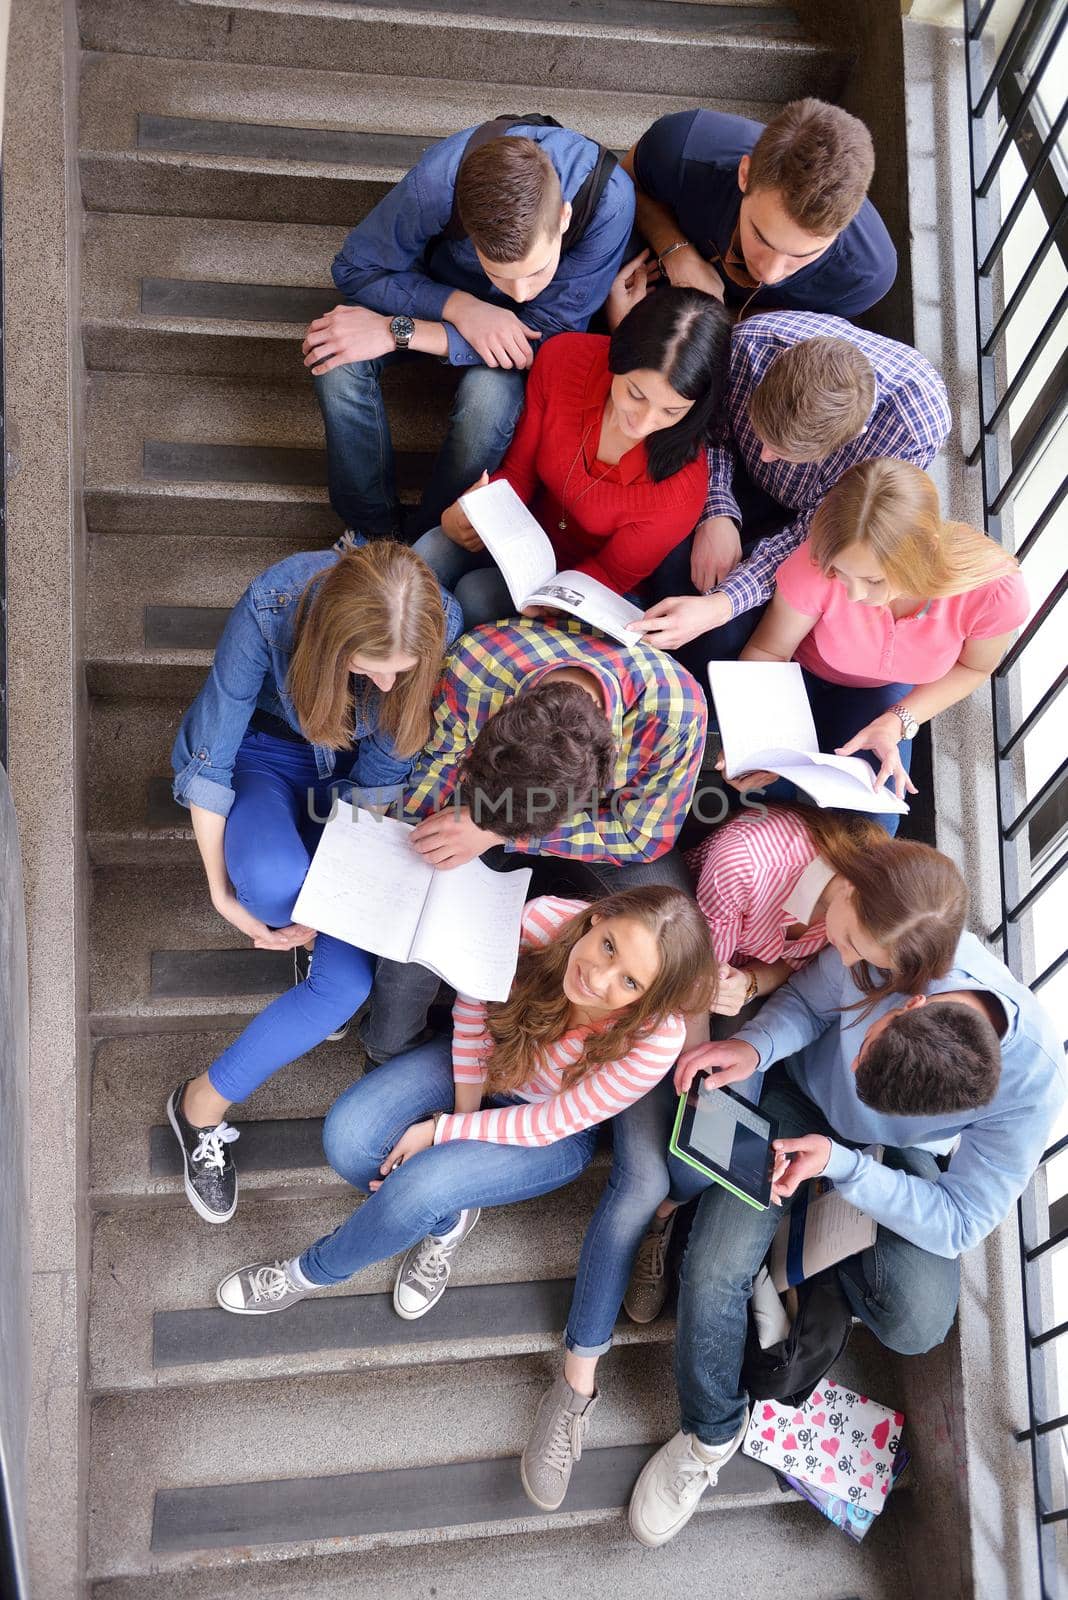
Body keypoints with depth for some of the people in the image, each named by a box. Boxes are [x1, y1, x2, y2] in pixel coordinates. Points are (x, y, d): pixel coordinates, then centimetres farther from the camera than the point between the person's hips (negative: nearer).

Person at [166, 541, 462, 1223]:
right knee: (274, 880, -37)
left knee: (348, 978, -19)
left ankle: (203, 1104, 6)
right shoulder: (272, 607, -34)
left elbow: (384, 771, -17)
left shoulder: (443, 626, -30)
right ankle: (307, 932, 4)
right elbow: (210, 759, -21)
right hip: (271, 749, -1)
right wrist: (222, 891, -20)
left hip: (356, 765, 1)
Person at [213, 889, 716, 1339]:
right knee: (348, 1140, -19)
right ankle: (447, 1221, 12)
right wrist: (465, 1112, -9)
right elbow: (475, 999, -11)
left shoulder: (652, 1042, -36)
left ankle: (311, 1272, 8)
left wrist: (440, 1131, -18)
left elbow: (548, 1125, -21)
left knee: (418, 1187, -25)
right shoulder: (543, 919, -34)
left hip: (558, 1129, -3)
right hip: (478, 1062, 3)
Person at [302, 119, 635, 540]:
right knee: (337, 361, -26)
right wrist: (458, 307, -37)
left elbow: (550, 332, -30)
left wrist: (397, 332, -35)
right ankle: (375, 531, -4)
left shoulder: (608, 199, -37)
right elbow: (355, 268, -19)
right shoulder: (437, 180, -36)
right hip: (441, 284, 1)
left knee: (490, 395, -34)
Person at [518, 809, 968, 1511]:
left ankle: (663, 1214, 21)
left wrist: (751, 983, -26)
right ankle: (579, 1379, 1)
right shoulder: (748, 852, -37)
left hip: (746, 1016, 4)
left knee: (699, 1168, -18)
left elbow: (796, 968, -6)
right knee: (642, 1179, -16)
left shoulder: (885, 912, -21)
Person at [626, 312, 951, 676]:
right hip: (747, 483, 3)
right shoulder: (749, 343, -33)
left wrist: (719, 606, -43)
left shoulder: (916, 431, -39)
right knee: (670, 567, -26)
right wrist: (716, 513, -28)